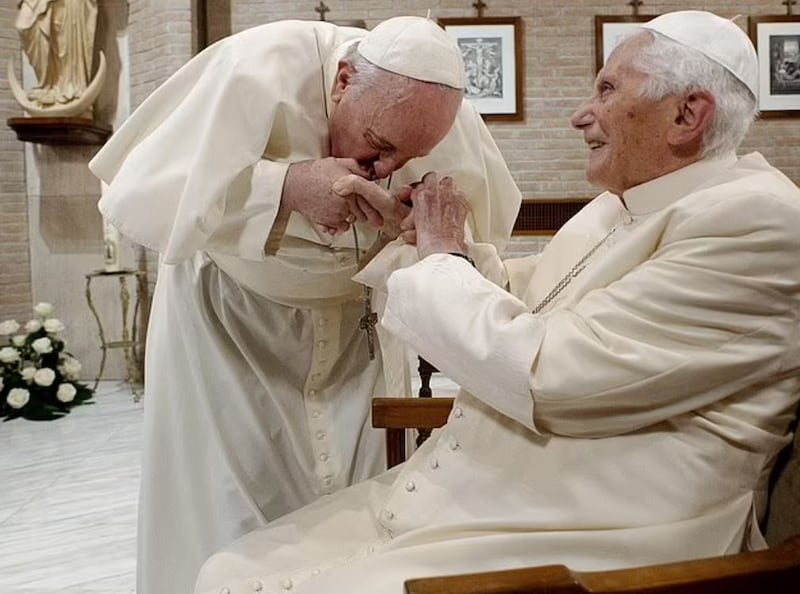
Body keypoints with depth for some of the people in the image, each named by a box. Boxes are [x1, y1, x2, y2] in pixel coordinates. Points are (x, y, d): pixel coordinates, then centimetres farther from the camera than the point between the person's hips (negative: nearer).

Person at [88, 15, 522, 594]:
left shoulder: (450, 119, -19)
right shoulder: (254, 70, -29)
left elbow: (485, 231, -8)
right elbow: (135, 196, -31)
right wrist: (288, 184, -40)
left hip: (354, 308, 3)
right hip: (231, 304, -2)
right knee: (229, 504, -2)